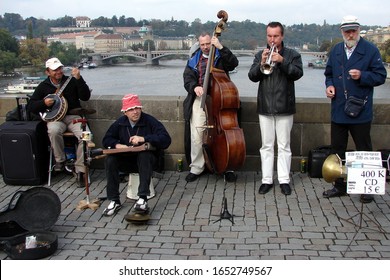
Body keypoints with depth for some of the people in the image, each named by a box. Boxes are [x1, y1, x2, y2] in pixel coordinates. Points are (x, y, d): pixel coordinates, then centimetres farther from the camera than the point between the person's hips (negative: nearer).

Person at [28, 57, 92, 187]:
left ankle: (80, 170, -20)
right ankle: (60, 160, -12)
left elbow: (85, 97, -5)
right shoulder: (43, 86, 11)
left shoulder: (72, 81, 7)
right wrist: (44, 103, -8)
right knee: (54, 131, -37)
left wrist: (79, 79, -16)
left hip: (73, 116, 0)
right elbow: (30, 106, 12)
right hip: (55, 118, 0)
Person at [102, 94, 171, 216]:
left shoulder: (150, 121, -12)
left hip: (146, 160, -3)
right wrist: (117, 145, -16)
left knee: (145, 155, -37)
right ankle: (114, 201, -18)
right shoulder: (120, 123, 1)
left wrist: (144, 139, -29)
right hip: (127, 160, 4)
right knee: (110, 160, -24)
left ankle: (143, 198, -38)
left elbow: (166, 140, -22)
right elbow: (106, 140, 7)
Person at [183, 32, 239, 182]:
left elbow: (234, 63, -9)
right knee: (196, 134, -4)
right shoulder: (194, 59, 17)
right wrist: (194, 87, -14)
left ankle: (227, 167, 7)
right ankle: (196, 168, 9)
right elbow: (187, 77, 7)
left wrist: (221, 47, -16)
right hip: (199, 99, 2)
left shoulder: (220, 56, 10)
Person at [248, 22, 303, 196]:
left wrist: (282, 61, -22)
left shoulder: (292, 55, 3)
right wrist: (262, 64, -17)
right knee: (266, 146, 6)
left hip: (284, 108, -2)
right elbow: (252, 77, 0)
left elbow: (298, 73, -11)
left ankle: (284, 180, 10)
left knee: (284, 145, 3)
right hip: (265, 107, 2)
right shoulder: (260, 55, 10)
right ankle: (267, 180, 12)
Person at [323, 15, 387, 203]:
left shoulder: (370, 50, -5)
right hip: (338, 110, 5)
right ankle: (339, 186, 25)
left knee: (364, 151, 4)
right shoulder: (336, 51, 9)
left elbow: (380, 76, -5)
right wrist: (329, 85, 0)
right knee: (337, 149, 11)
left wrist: (362, 76, -20)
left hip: (360, 111, -5)